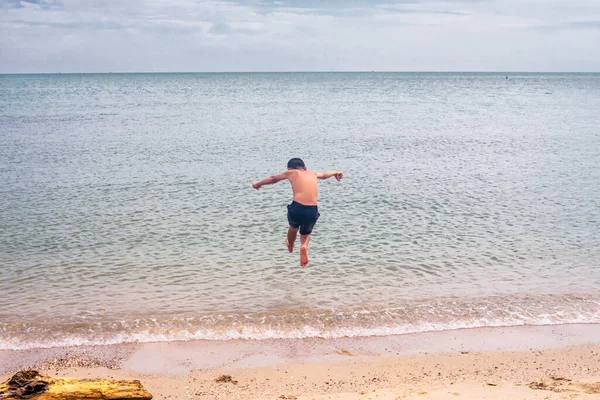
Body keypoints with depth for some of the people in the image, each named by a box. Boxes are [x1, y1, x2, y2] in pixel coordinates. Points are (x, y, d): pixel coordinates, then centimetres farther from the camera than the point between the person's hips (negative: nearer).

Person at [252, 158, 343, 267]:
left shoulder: (292, 172, 14)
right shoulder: (312, 174, 22)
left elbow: (273, 179, 30)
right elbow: (324, 175, 45)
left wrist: (258, 184, 47)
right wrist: (336, 172, 67)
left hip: (297, 208, -2)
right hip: (312, 211, 2)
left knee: (293, 227, 32)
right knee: (306, 233, 28)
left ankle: (290, 245, 57)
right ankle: (304, 246, -3)